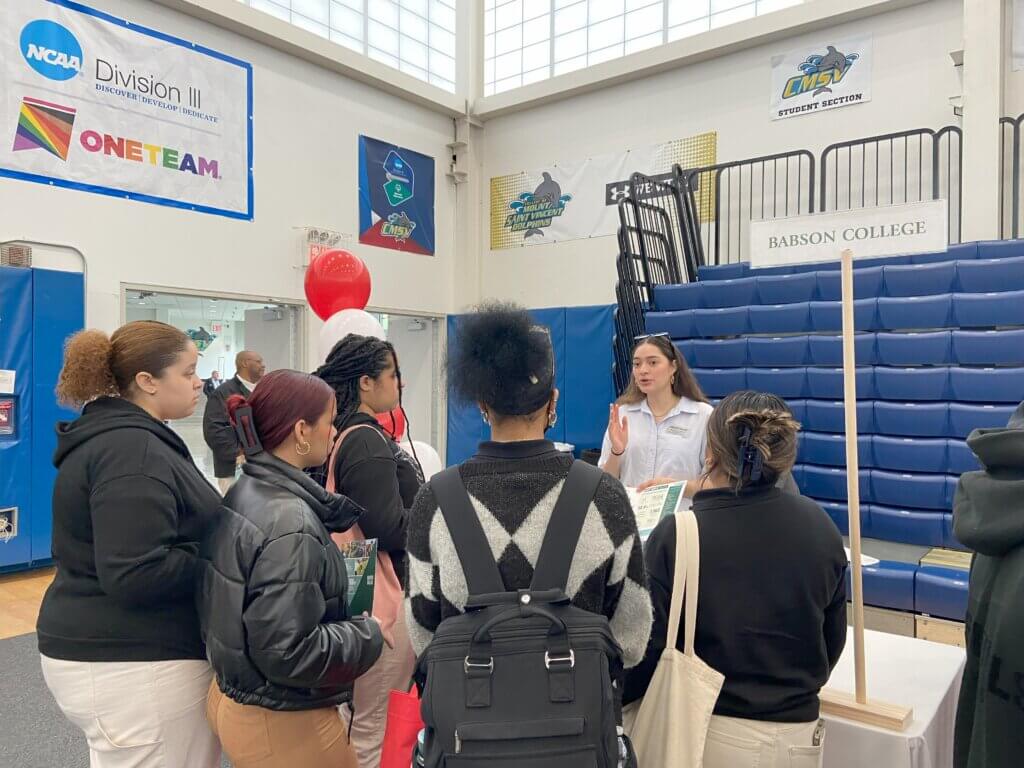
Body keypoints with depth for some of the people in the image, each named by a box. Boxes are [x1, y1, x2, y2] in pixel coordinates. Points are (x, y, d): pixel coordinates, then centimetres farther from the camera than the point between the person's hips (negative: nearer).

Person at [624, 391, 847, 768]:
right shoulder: (819, 525, -9)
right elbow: (834, 638, 4)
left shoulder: (675, 535, -21)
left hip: (710, 731, -2)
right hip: (797, 732, 3)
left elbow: (648, 648, -15)